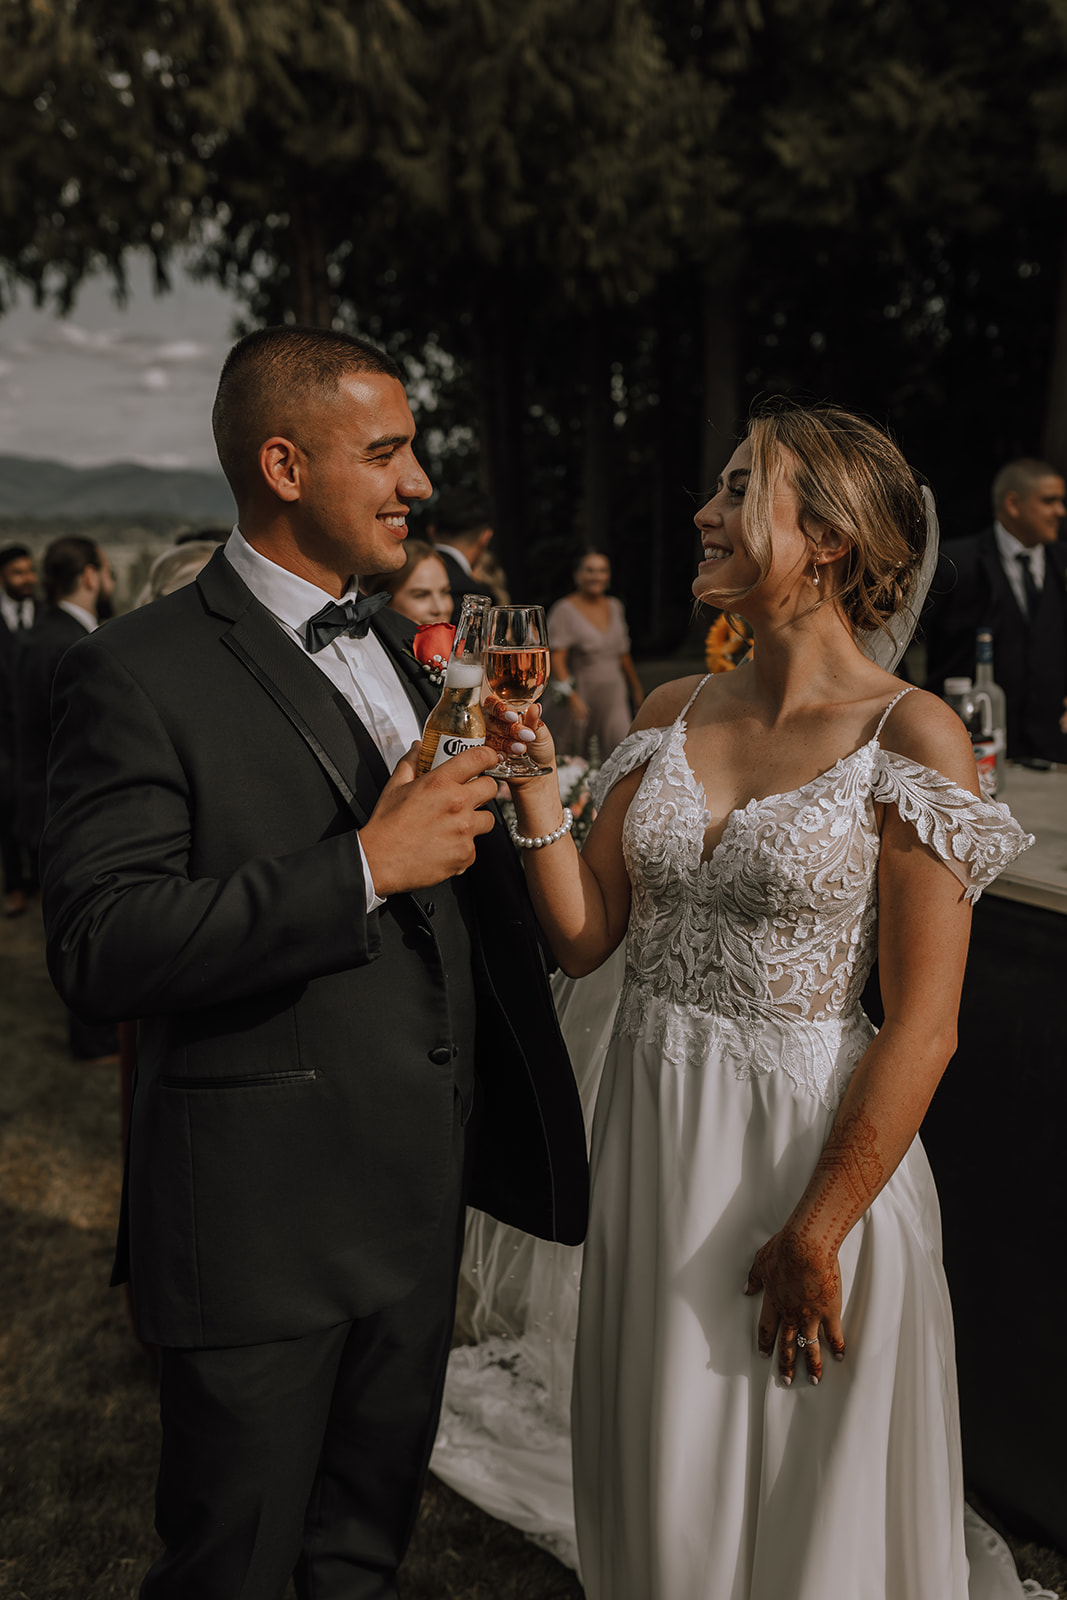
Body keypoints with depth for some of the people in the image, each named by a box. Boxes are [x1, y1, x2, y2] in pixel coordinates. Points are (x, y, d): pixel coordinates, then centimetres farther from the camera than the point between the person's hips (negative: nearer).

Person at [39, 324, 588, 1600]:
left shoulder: (395, 645, 11)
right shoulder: (140, 672, -15)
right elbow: (98, 947, -24)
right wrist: (365, 867, -26)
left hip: (418, 1200, 7)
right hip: (258, 1223, -7)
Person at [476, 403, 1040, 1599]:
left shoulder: (911, 738, -14)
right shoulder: (673, 715, 3)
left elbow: (922, 1029, -15)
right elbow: (584, 935, 0)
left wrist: (816, 1235, -14)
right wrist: (533, 777, -12)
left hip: (812, 1142, -5)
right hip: (652, 1132, 5)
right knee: (660, 1499, 21)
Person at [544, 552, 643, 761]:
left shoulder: (615, 606, 12)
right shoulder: (565, 610, -6)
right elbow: (556, 658, -14)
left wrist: (636, 688, 26)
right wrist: (570, 695, -25)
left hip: (613, 696, 4)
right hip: (579, 694, -4)